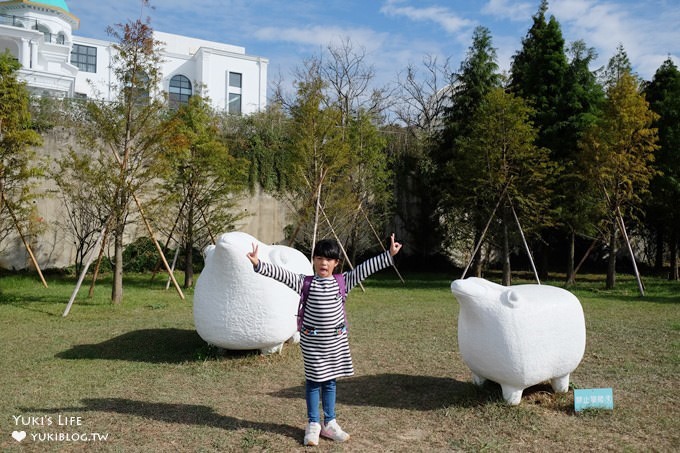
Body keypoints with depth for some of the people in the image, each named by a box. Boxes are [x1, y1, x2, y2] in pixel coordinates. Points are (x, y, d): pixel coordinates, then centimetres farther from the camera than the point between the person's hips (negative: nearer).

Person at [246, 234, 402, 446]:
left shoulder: (342, 282, -1)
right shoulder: (305, 283, -7)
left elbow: (365, 268, -2)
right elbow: (282, 274, -16)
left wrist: (388, 255, -5)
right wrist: (259, 264, -28)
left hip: (336, 341, 3)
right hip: (312, 341, -2)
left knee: (330, 381, 14)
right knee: (313, 382, 9)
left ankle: (329, 423, 27)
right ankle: (313, 424, 22)